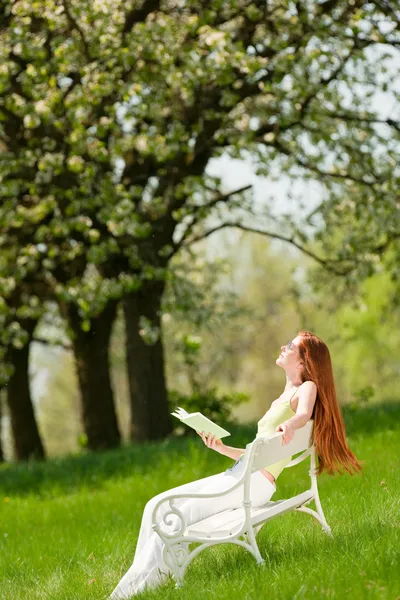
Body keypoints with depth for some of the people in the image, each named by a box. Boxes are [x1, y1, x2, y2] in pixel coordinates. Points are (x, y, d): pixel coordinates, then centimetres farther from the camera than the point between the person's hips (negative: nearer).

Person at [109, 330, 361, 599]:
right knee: (156, 507, 1)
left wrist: (290, 425, -46)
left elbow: (304, 413, -25)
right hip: (237, 475, 9)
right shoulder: (283, 398, 26)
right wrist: (221, 448, 14)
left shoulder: (307, 389, 0)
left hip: (254, 483, -9)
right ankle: (140, 577, -5)